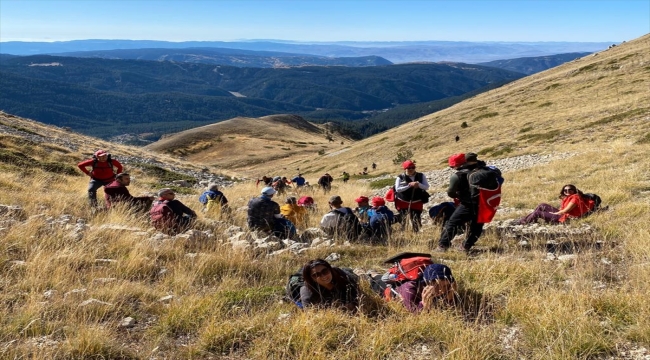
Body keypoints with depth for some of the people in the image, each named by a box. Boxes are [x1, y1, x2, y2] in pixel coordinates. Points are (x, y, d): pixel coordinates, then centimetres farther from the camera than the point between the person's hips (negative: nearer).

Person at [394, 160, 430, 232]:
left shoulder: (421, 176, 1)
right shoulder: (400, 177, -7)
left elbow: (426, 187, -4)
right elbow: (397, 189, -17)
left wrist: (419, 185, -25)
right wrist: (409, 185, -25)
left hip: (416, 203, 2)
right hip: (403, 202, -2)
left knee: (416, 222, 2)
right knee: (403, 221, 2)